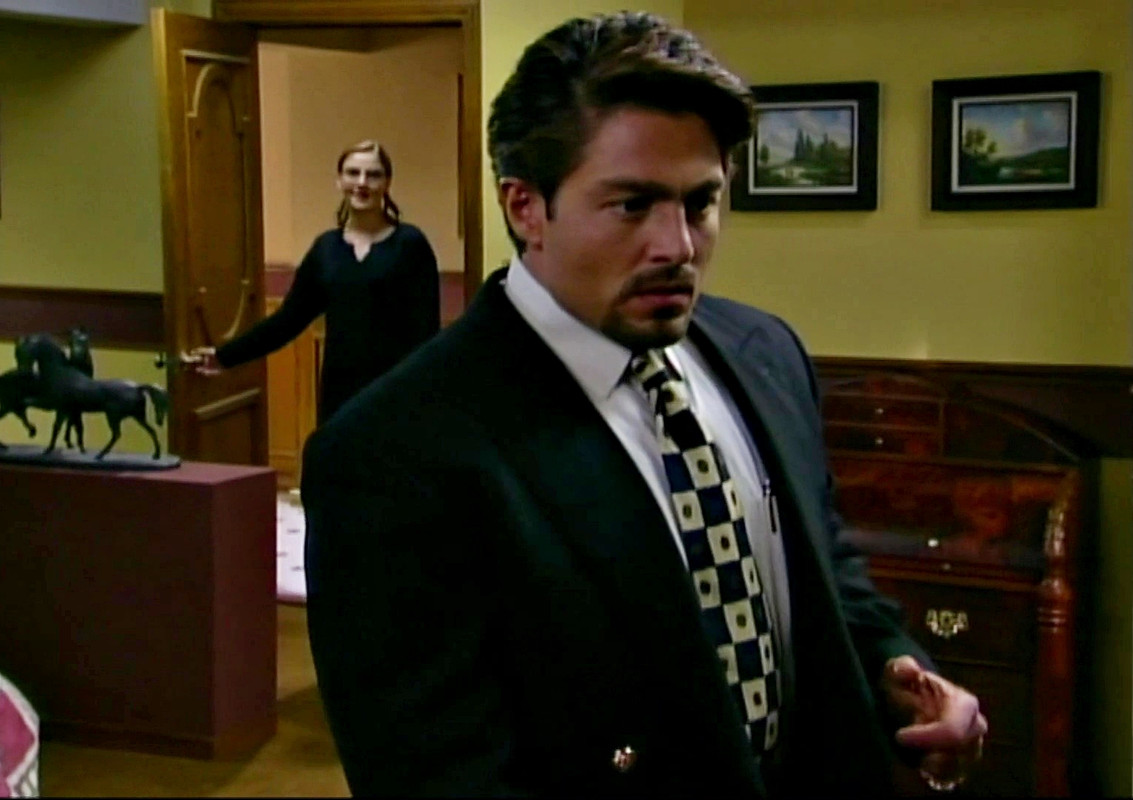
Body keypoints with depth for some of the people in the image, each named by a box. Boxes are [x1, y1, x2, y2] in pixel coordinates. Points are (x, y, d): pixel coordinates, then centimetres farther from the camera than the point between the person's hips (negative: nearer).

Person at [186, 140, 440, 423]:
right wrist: (226, 355, 12)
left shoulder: (410, 244, -3)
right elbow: (288, 318, 13)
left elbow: (425, 329, -7)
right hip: (339, 392, 4)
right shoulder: (325, 247, 9)